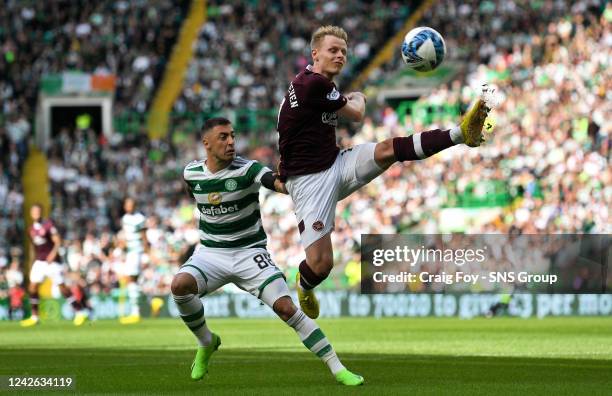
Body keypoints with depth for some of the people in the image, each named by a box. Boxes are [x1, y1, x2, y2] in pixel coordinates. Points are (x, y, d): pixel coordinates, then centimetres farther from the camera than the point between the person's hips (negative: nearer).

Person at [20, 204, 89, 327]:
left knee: (62, 286, -7)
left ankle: (80, 313, -3)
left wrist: (53, 253, -25)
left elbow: (58, 241, -10)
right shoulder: (31, 230, 10)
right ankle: (34, 317, 6)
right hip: (39, 261, 6)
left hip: (52, 261, -6)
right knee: (32, 287, -2)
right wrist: (33, 261, 19)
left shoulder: (48, 225, -7)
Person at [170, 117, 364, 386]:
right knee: (179, 285, -28)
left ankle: (337, 368, -11)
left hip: (249, 252, -3)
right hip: (210, 253, 3)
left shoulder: (248, 170, -14)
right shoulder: (191, 174, -2)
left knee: (285, 307, -18)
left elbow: (280, 184, -35)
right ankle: (206, 343, -1)